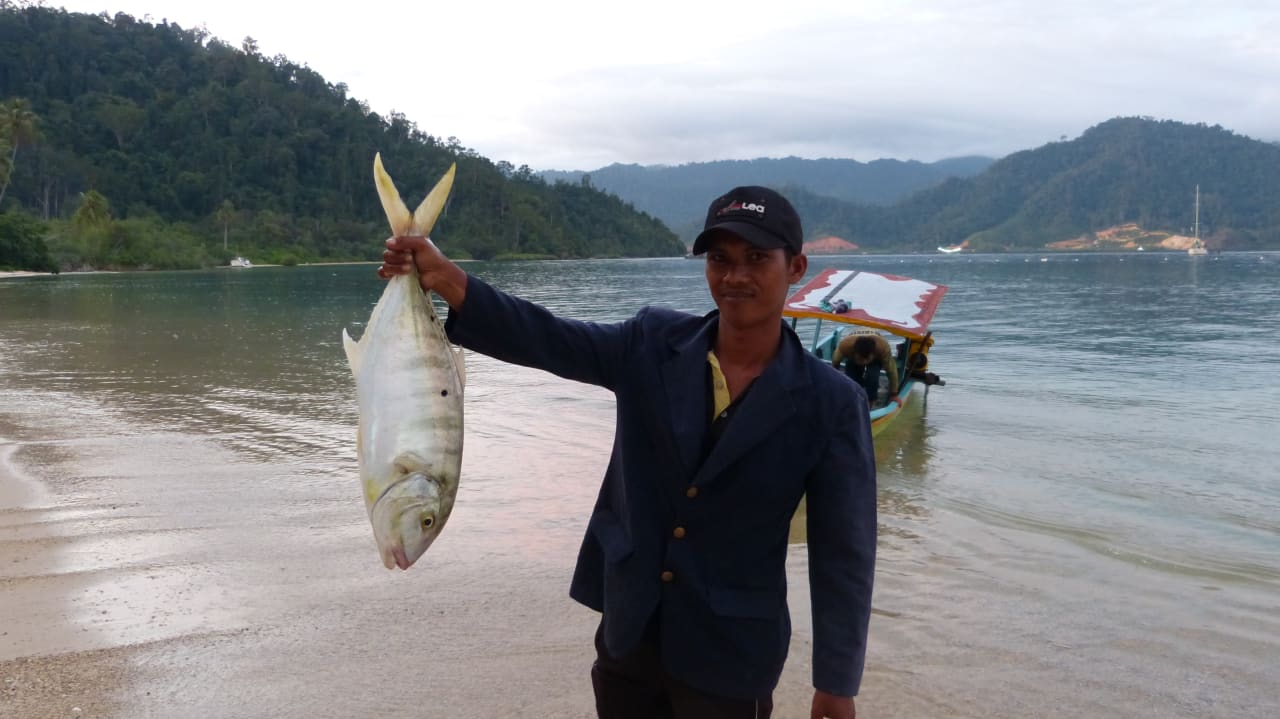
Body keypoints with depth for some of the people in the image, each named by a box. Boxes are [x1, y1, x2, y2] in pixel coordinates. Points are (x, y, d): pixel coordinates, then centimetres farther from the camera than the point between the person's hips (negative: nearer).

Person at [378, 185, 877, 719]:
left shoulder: (830, 402, -12)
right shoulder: (653, 344, -4)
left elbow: (842, 551, -10)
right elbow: (547, 339, -14)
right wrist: (448, 281, -30)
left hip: (730, 653, -3)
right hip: (629, 629, 3)